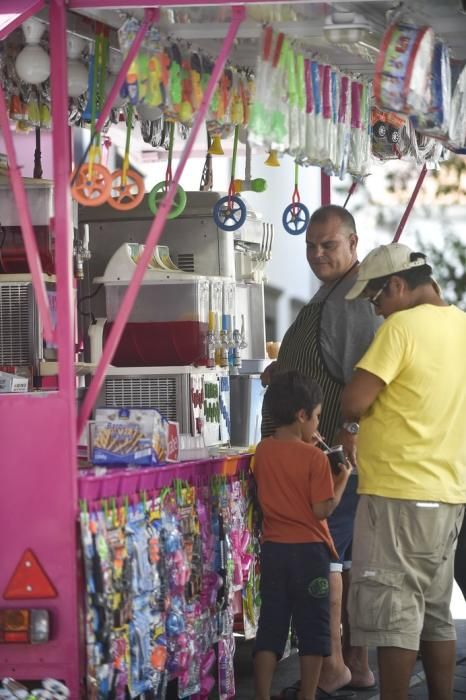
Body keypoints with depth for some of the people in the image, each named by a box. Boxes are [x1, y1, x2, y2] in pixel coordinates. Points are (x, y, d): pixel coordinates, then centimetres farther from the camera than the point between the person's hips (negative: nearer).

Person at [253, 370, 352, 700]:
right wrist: (343, 477, -3)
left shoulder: (263, 451, 2)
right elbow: (322, 509, -15)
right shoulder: (315, 459, -15)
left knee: (271, 624, 9)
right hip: (309, 550, -5)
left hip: (273, 549, 5)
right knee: (312, 627, 7)